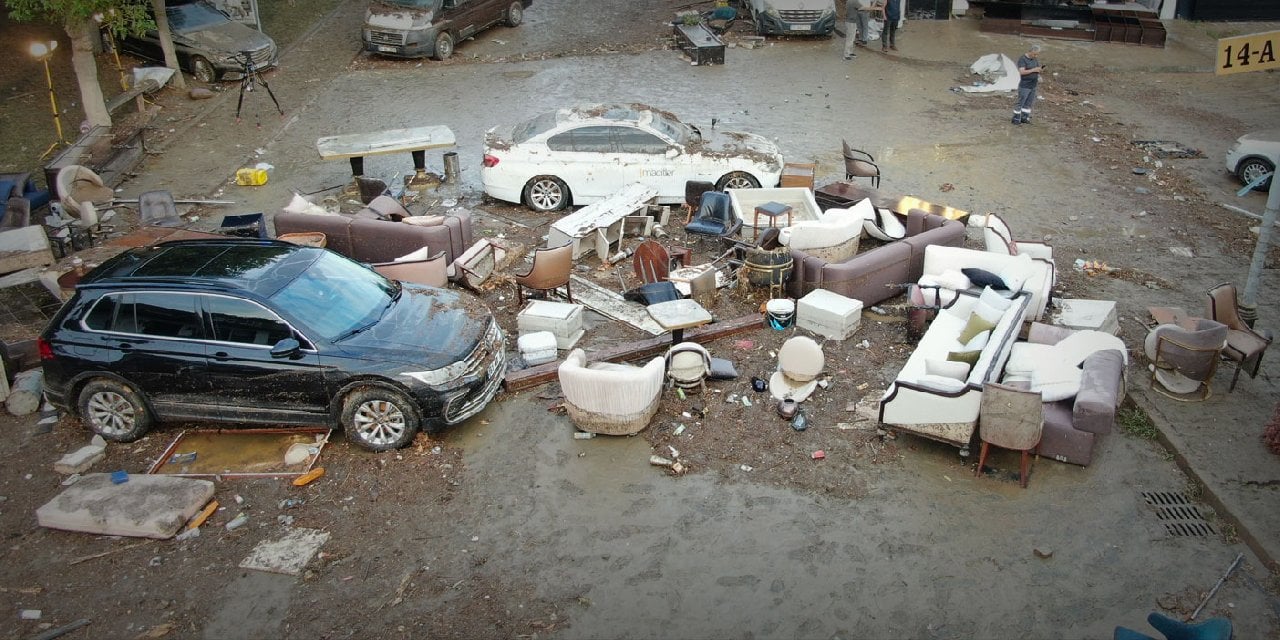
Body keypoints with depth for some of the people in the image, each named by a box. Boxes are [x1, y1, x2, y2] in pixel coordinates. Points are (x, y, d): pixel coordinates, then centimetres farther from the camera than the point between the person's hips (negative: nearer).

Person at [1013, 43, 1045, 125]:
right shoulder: (1022, 59, -13)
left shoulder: (1035, 59, 11)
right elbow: (1022, 72, -23)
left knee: (1028, 103, 9)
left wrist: (1041, 68, -5)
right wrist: (1034, 70, -25)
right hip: (1024, 86, -7)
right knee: (1020, 103, -3)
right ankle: (1016, 119, 3)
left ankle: (1024, 118, 16)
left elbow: (1037, 70, 18)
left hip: (1033, 86, 7)